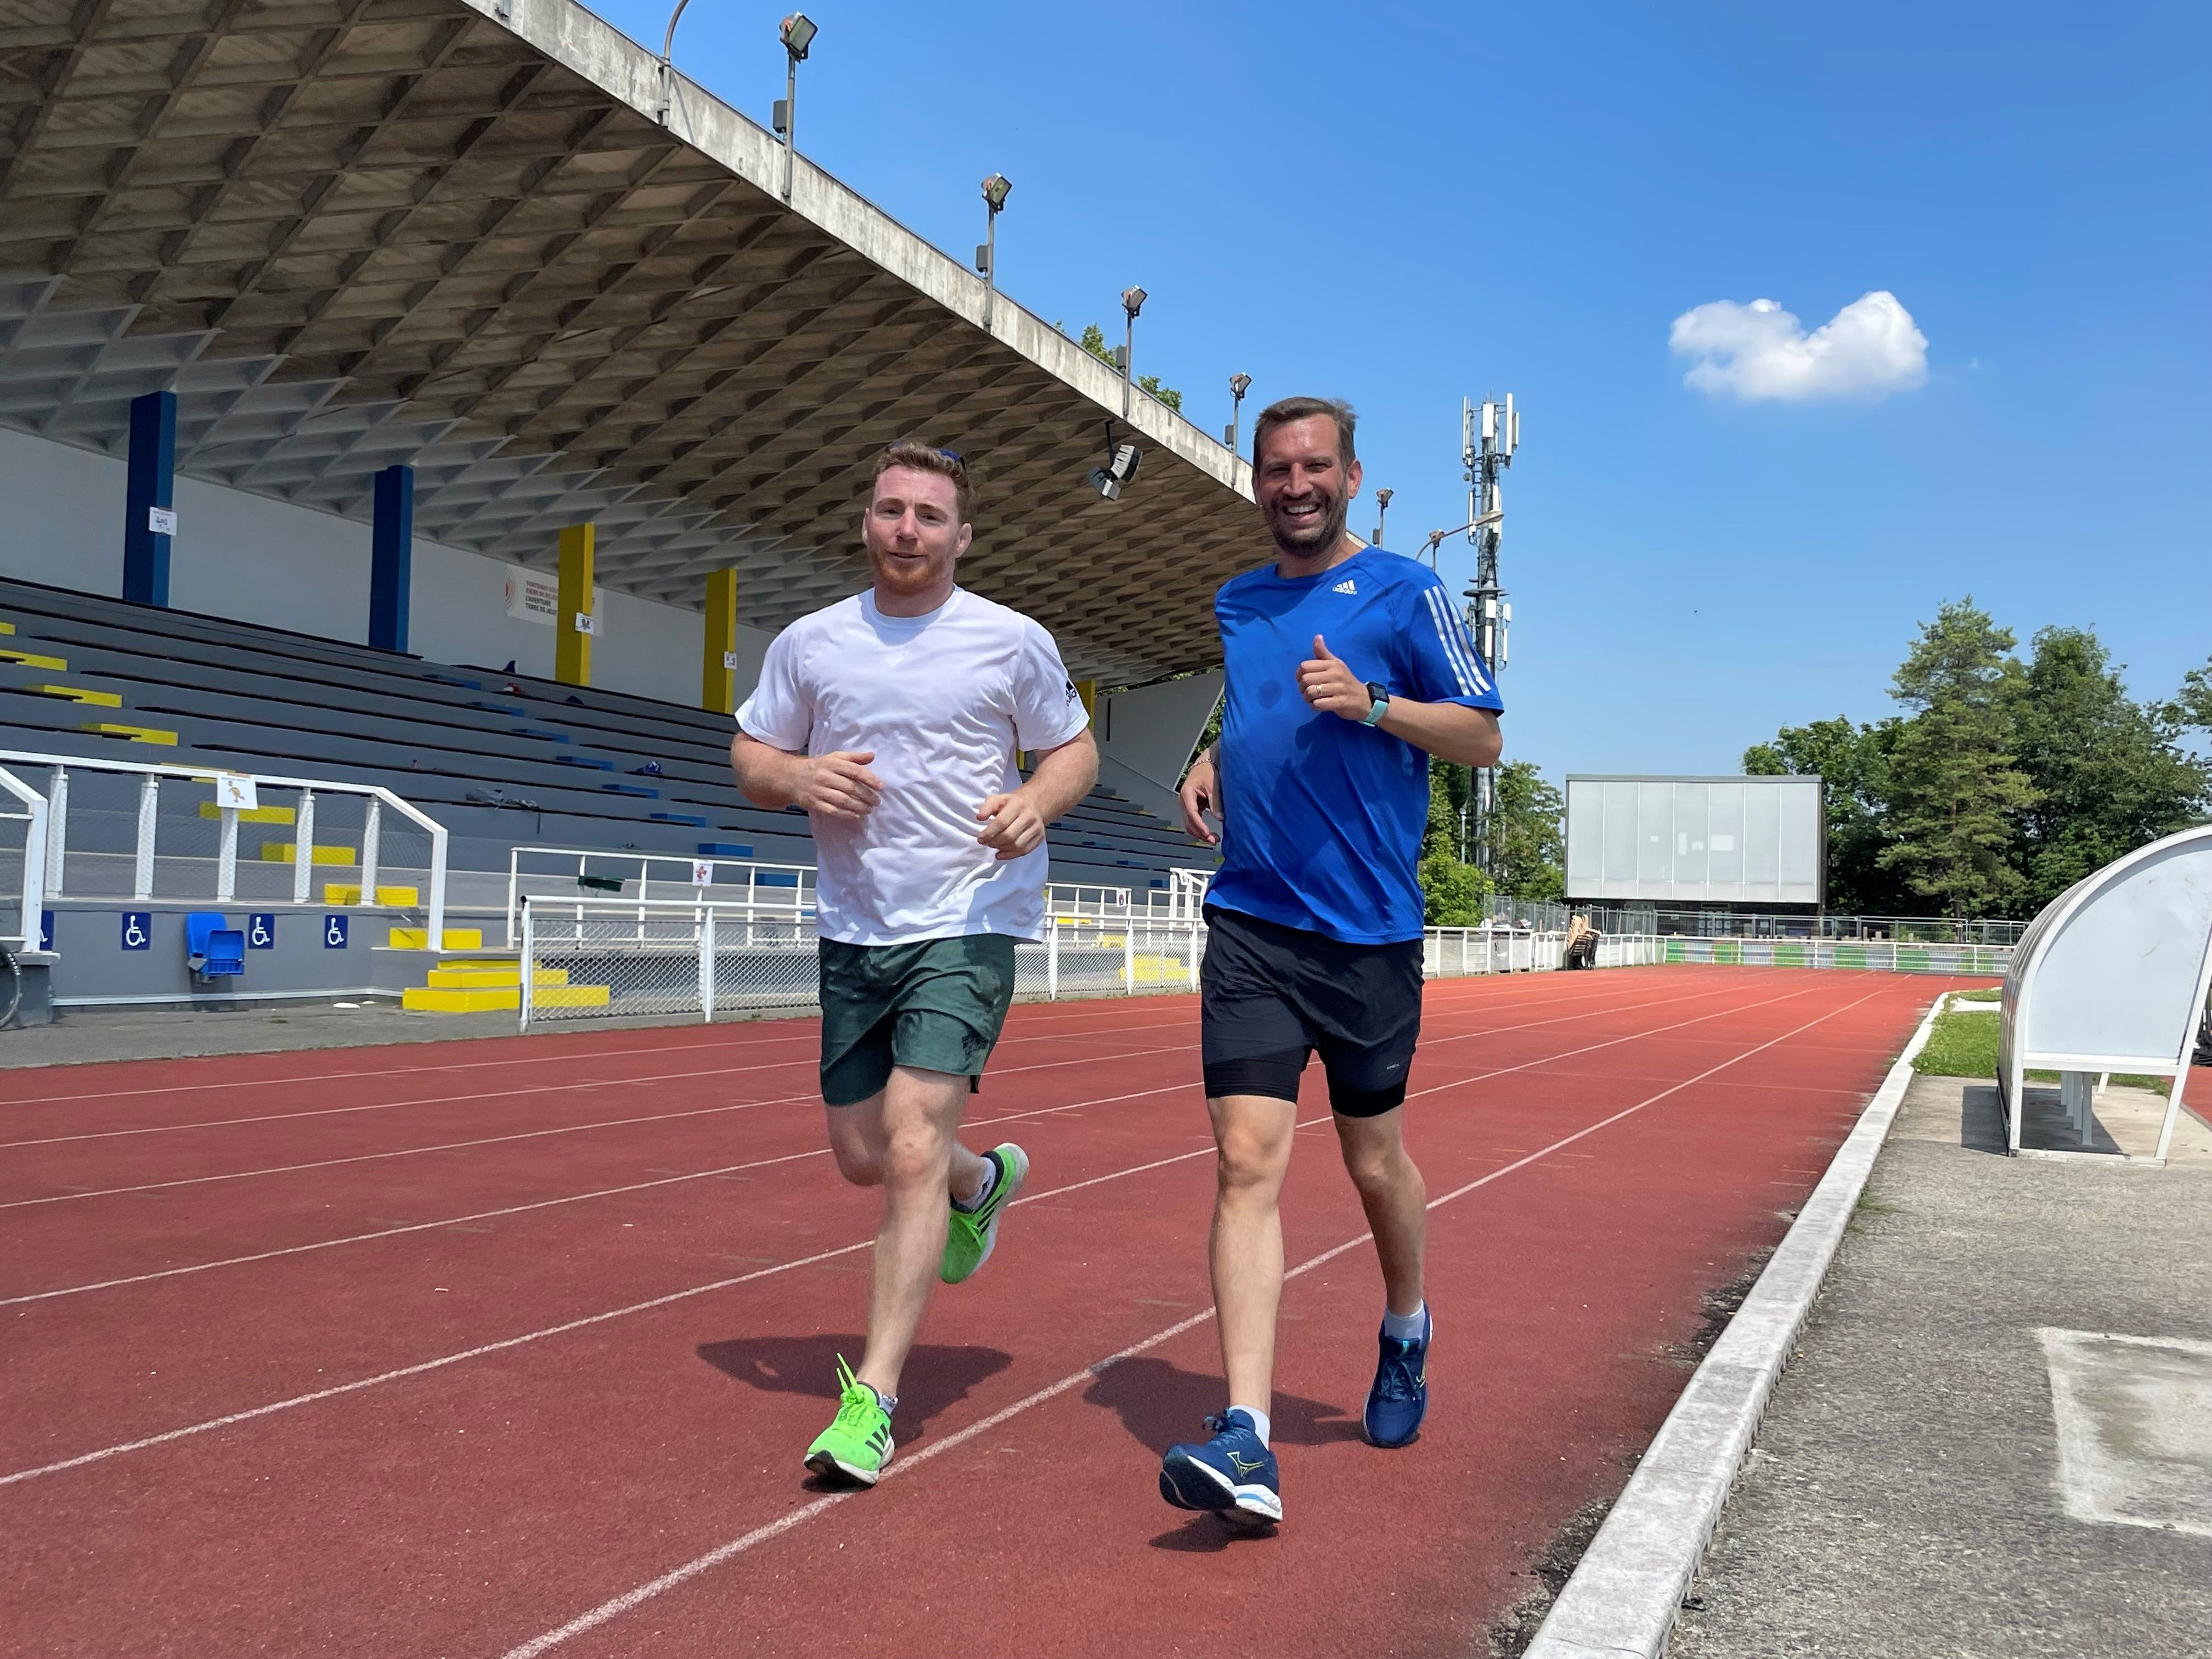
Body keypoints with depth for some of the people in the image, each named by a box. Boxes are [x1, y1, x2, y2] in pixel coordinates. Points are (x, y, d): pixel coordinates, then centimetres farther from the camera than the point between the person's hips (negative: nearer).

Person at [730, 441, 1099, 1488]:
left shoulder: (1013, 642, -1)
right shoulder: (810, 644, 6)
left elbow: (1075, 748, 8)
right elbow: (749, 759, 12)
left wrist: (1037, 799, -15)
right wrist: (801, 777, -12)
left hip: (969, 926, -4)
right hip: (853, 931, 5)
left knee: (912, 1149, -15)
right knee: (862, 1156, 12)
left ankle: (872, 1399, -3)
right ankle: (983, 1180, 46)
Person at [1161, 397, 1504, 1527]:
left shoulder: (1404, 592, -1)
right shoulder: (1236, 603, 14)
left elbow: (1483, 737, -3)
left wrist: (1370, 703, -18)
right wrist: (1213, 764, 9)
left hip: (1369, 932, -3)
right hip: (1249, 925, 3)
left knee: (1375, 1164, 11)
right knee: (1247, 1161, -9)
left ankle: (1406, 1332, 41)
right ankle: (1246, 1440, -10)